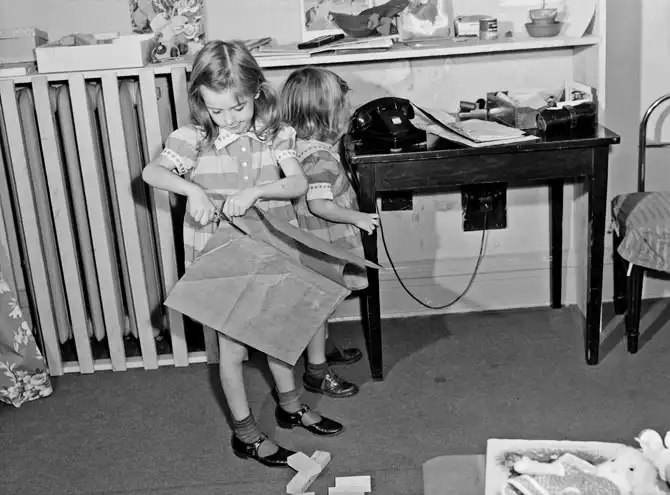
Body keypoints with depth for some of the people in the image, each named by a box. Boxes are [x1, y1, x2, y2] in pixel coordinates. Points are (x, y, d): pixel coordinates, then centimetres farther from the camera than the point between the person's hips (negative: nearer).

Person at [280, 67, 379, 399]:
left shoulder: (301, 144, 1)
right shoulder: (319, 156, -27)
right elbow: (319, 204, -32)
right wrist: (358, 218, -22)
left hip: (324, 245, 9)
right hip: (322, 247, -9)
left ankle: (322, 350, 43)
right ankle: (316, 371, 17)